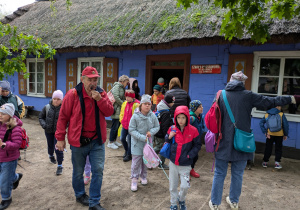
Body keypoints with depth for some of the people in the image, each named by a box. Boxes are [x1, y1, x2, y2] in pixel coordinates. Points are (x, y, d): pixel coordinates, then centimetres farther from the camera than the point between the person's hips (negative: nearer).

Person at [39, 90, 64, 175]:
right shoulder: (47, 107, -6)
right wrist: (44, 124, -9)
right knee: (50, 145, 24)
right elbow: (41, 117, 7)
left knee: (58, 149, -4)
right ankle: (51, 155, 56)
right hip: (49, 131, 4)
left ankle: (60, 166, 10)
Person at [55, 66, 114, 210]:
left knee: (98, 171, 3)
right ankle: (80, 195, 42)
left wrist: (100, 99, -20)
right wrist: (60, 138, -4)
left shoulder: (101, 93, 1)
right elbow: (63, 117, -5)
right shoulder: (73, 94, -9)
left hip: (97, 140, 2)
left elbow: (109, 112, -5)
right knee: (78, 172, 16)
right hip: (78, 140, -2)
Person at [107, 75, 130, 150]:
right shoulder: (116, 87, -12)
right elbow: (116, 98, -22)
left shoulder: (122, 88, 18)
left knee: (117, 126, 15)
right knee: (115, 126, -4)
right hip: (116, 110, -9)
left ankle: (114, 141, 26)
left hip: (120, 110, 9)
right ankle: (110, 143, 6)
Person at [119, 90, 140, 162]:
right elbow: (122, 113, 18)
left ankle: (129, 155, 19)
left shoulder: (137, 104, -14)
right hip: (124, 125, 6)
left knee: (129, 140, 2)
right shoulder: (125, 103, 6)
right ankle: (126, 150, 37)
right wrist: (121, 120, 9)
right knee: (122, 138, 12)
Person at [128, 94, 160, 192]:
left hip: (148, 142, 4)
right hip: (137, 143, -3)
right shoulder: (135, 116, -17)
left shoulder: (153, 116, -8)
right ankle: (134, 180, 18)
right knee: (136, 162, 2)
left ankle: (143, 176, 38)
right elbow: (131, 130, -14)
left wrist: (151, 132, -16)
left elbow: (157, 127, 5)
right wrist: (142, 137, -21)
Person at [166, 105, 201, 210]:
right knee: (172, 186, 13)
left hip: (185, 164, -2)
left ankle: (181, 200, 31)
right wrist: (169, 137, -11)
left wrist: (189, 155, -14)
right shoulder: (172, 129, -5)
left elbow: (197, 145, -2)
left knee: (185, 186, -2)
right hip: (173, 163, 2)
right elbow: (167, 142, 10)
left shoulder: (193, 130, -12)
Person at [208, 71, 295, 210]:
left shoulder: (221, 95, -2)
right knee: (238, 174, 17)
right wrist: (290, 99, 14)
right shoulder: (248, 96, -4)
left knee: (219, 174, 11)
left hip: (224, 141, 0)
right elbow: (269, 102, 2)